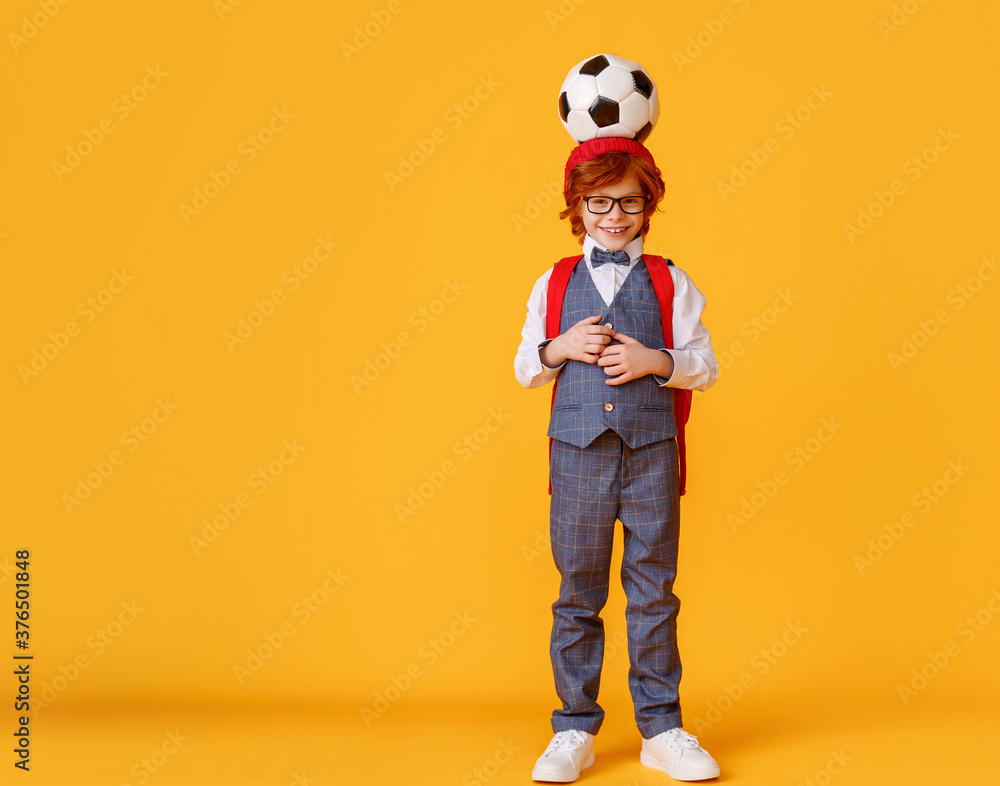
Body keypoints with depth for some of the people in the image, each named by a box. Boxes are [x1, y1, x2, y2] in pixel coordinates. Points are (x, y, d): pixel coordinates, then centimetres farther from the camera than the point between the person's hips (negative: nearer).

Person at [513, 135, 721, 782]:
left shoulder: (670, 282, 6)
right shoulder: (553, 284, 10)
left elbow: (705, 367, 5)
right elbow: (525, 369, 12)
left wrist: (654, 360, -12)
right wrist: (559, 349, -8)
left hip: (651, 448, -1)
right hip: (578, 449, 1)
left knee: (654, 590, 4)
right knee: (578, 591, 5)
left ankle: (662, 729, 16)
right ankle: (575, 731, 16)